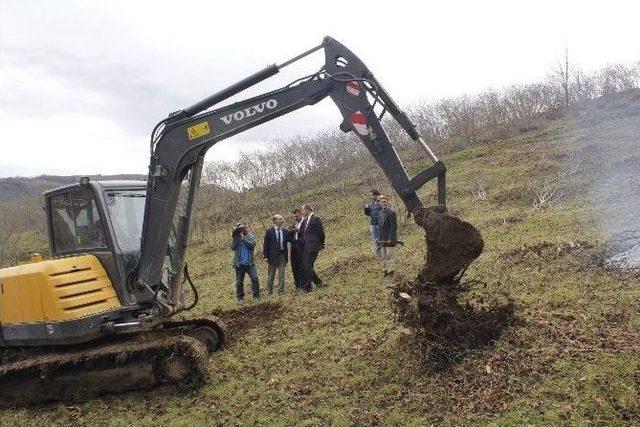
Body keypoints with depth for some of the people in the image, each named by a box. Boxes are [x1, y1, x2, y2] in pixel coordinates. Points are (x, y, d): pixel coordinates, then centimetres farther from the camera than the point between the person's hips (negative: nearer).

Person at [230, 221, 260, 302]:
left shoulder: (251, 237, 4)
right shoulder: (236, 238, 5)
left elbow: (252, 244, -15)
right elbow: (232, 247, -7)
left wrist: (242, 238, -19)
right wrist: (235, 238, -18)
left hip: (250, 263, 0)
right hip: (239, 264, 1)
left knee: (254, 278, -9)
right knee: (239, 281, 7)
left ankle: (256, 294, 1)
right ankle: (240, 297, 18)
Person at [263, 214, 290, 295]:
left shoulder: (285, 231, 6)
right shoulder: (269, 231, -4)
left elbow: (288, 240, 12)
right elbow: (266, 244, -4)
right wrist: (266, 256, -8)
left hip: (282, 255, 3)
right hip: (273, 255, -3)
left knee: (281, 274, 6)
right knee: (271, 274, 7)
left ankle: (281, 290, 16)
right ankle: (270, 291, 18)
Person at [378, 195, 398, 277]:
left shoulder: (391, 212, -13)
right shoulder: (381, 213, 11)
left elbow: (393, 227, -17)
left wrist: (390, 239, -20)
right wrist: (380, 238, 15)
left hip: (390, 239, -8)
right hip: (383, 239, 8)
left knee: (390, 255, -2)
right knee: (384, 257, 15)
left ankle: (391, 270, 6)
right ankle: (385, 270, 26)